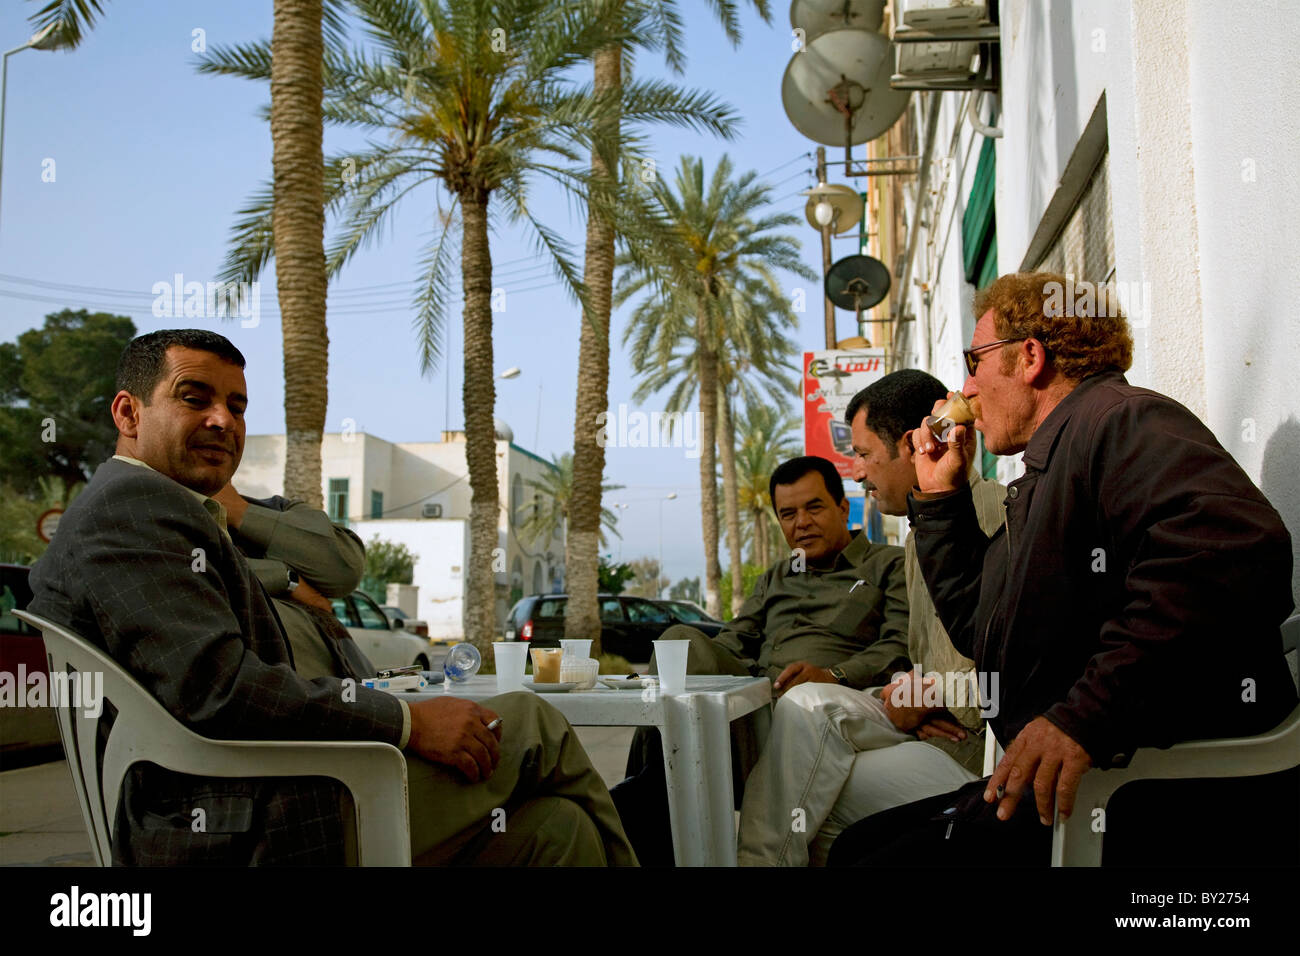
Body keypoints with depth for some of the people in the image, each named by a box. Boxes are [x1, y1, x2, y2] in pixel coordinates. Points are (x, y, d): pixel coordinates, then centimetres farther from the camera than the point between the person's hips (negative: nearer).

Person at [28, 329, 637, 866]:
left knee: (555, 827, 7)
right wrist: (408, 722, -17)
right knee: (529, 725, -1)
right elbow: (215, 690, -22)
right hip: (253, 835, -10)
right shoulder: (131, 504, -11)